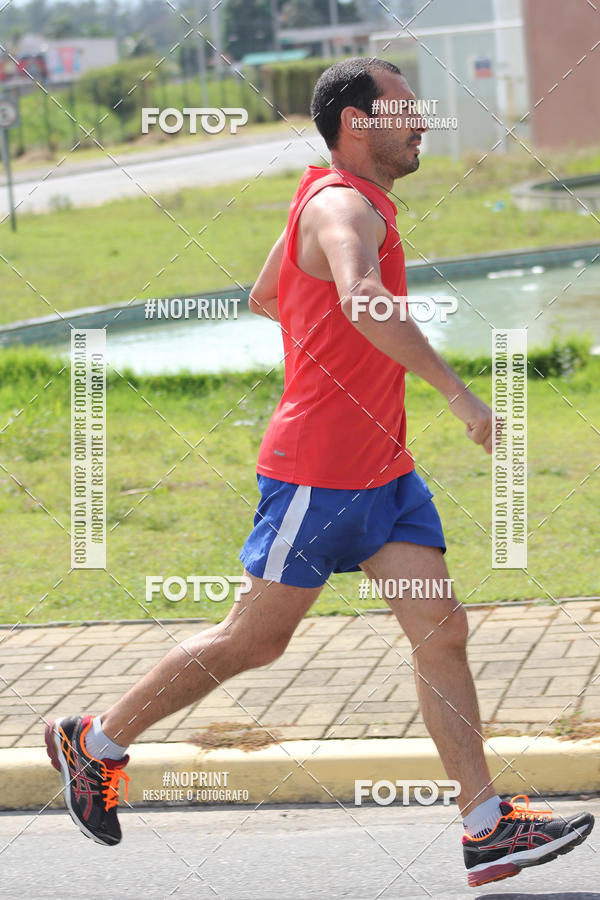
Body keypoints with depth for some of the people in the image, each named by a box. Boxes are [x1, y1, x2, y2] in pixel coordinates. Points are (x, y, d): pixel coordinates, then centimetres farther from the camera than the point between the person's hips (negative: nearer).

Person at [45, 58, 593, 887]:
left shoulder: (338, 200, 15)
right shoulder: (343, 206, -17)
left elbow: (265, 297, 29)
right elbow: (359, 298, -39)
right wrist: (460, 396, -41)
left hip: (383, 469, 9)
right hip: (318, 471, -9)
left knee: (442, 631, -1)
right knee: (254, 641, 2)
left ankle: (486, 826, -4)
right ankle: (95, 743, 18)